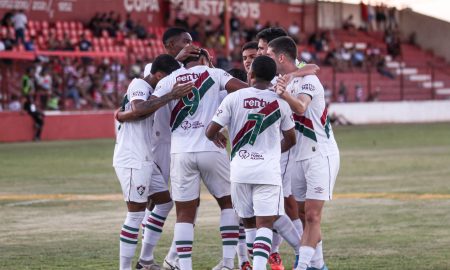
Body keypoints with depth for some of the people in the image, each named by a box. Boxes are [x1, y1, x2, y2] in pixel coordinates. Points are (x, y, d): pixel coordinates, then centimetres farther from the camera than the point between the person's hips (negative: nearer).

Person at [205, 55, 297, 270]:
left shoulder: (233, 98, -3)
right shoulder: (280, 103, 1)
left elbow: (210, 132, -1)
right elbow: (291, 140, 14)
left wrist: (217, 138, 23)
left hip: (240, 171, 1)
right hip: (268, 171, -1)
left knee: (249, 223, 15)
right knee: (265, 224, -4)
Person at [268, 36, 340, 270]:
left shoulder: (307, 79, -15)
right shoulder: (284, 82, 13)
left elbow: (301, 108, -36)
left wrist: (285, 94, -54)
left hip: (321, 155, -9)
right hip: (299, 157, 9)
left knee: (312, 215, -11)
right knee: (302, 214, 7)